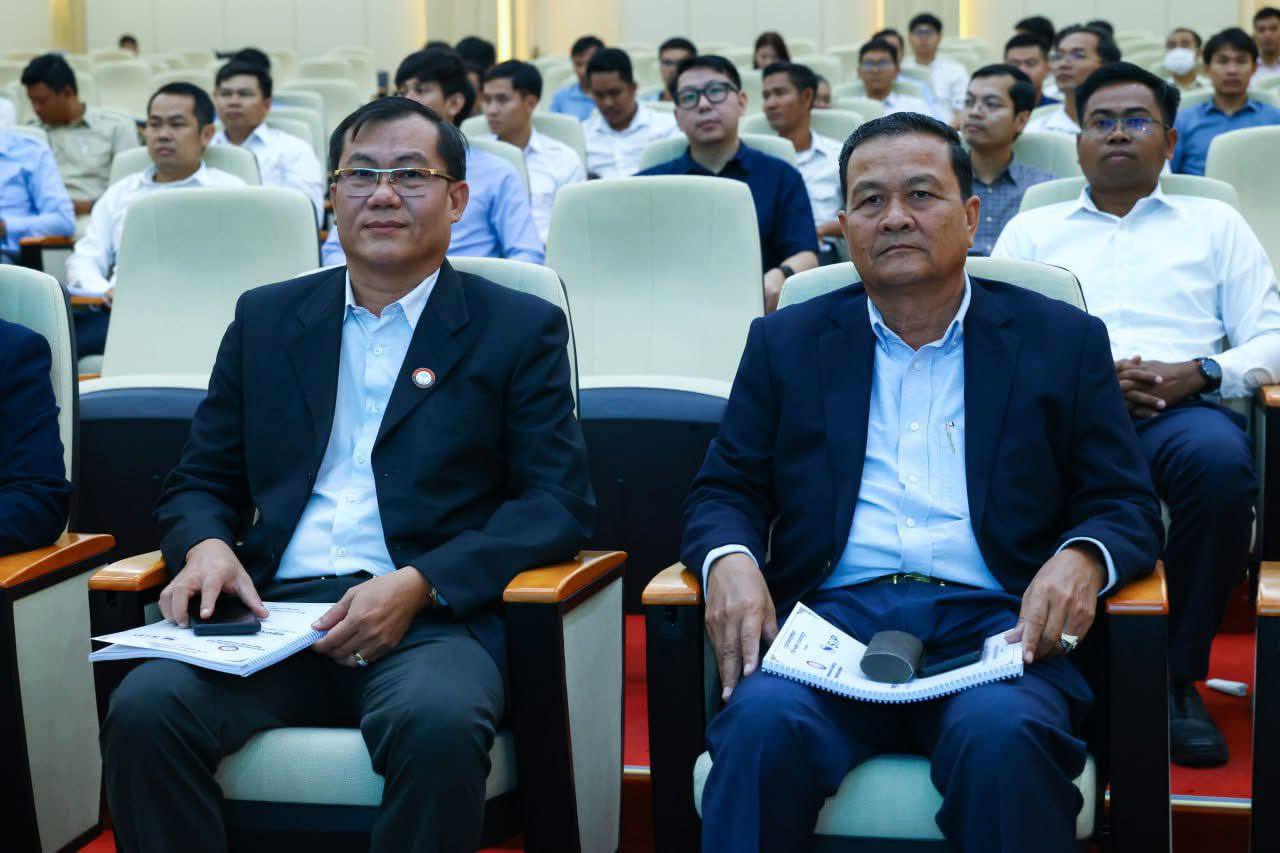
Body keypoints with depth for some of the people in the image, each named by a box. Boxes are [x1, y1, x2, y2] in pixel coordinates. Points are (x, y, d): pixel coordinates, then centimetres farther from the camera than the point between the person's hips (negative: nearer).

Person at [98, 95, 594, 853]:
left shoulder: (520, 329, 10)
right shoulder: (265, 318, 20)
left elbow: (559, 501, 1)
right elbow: (201, 480, 21)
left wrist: (419, 585, -14)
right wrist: (206, 546, -4)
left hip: (432, 620, -2)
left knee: (440, 722, -36)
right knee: (144, 708, -28)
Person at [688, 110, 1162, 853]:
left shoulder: (1064, 340, 15)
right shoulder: (786, 343, 19)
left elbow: (1127, 505, 12)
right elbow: (725, 492, 16)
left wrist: (1083, 560, -12)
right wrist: (729, 561, -8)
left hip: (993, 624, 0)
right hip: (830, 618, 1)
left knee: (1001, 737, -34)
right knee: (763, 726, -33)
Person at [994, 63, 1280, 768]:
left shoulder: (1214, 224, 27)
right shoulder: (1031, 231, 27)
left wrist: (1199, 373, -6)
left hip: (1180, 409, 0)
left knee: (1222, 462, -38)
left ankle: (1178, 677, -22)